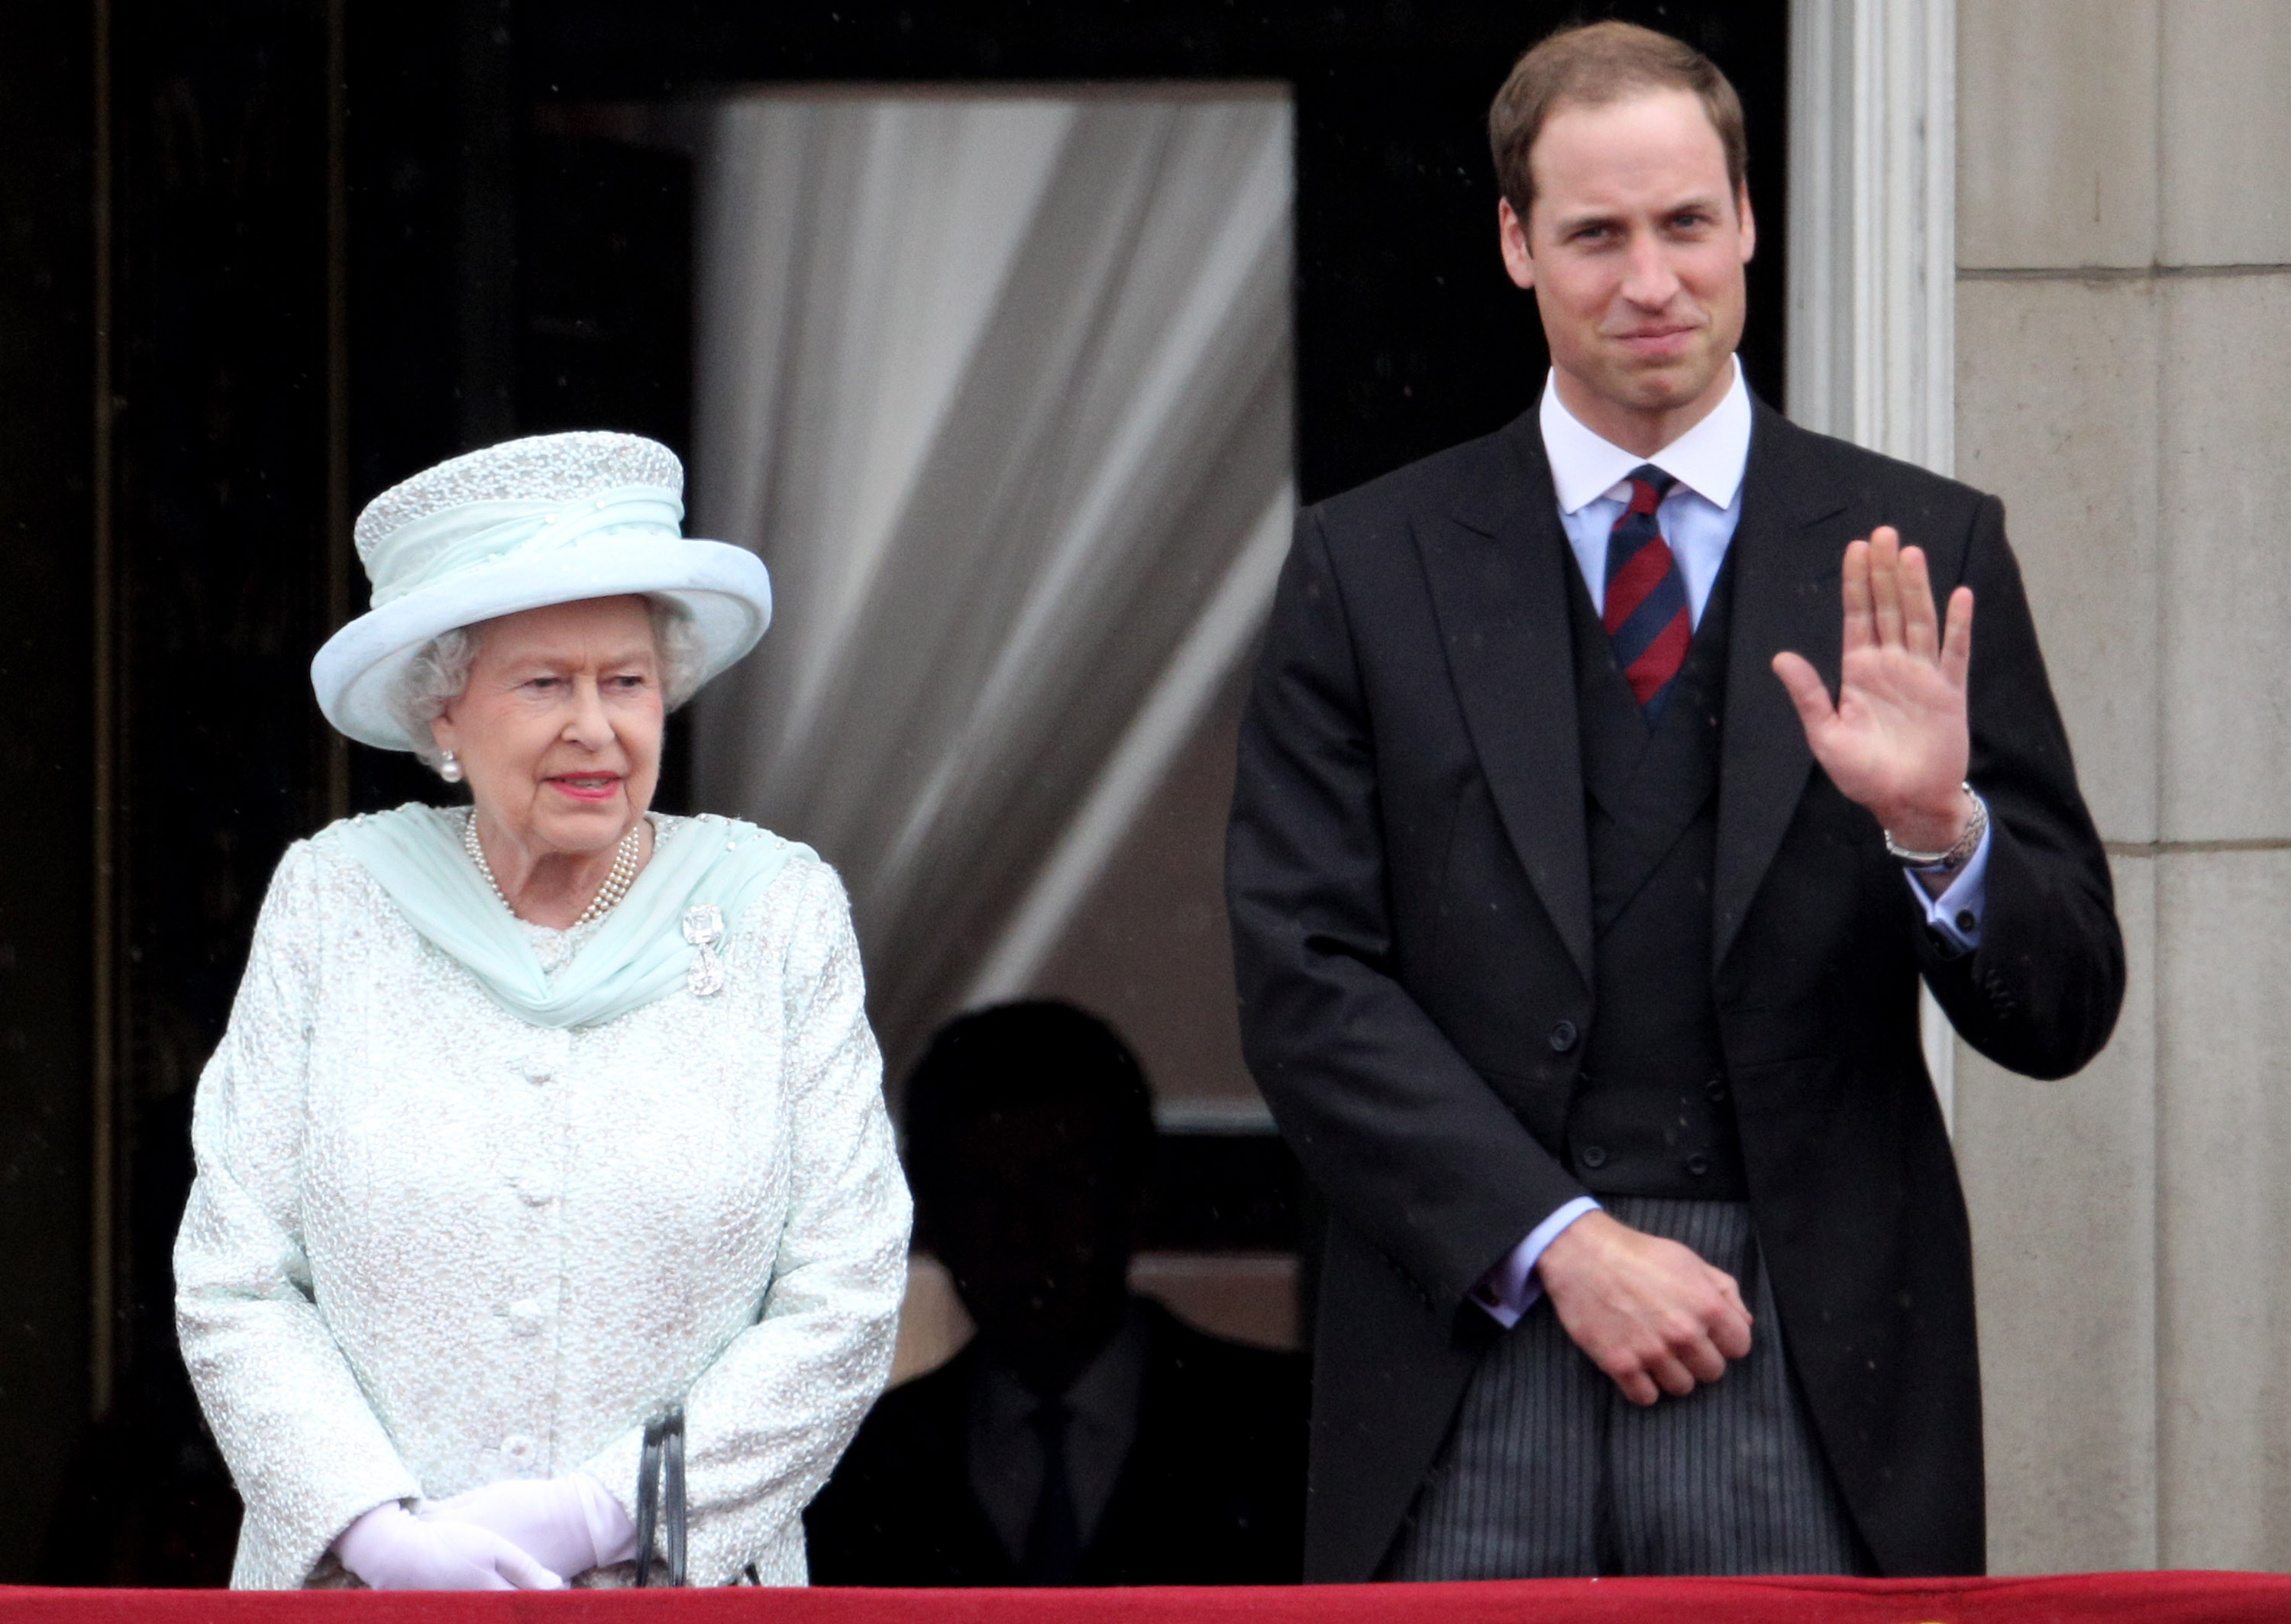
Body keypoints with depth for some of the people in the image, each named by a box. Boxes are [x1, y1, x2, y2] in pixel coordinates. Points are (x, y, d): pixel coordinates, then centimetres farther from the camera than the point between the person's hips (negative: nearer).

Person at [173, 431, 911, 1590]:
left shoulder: (777, 914, 6)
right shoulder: (331, 902, 7)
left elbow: (842, 1309, 1)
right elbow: (232, 1289, 5)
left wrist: (591, 1518, -9)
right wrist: (376, 1531, -10)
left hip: (687, 1588, -1)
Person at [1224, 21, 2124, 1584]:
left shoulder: (1922, 554, 8)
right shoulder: (1371, 566, 8)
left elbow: (2062, 1013, 6)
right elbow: (1305, 984, 3)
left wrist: (1938, 826, -15)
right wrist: (1562, 1241, -8)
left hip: (1816, 1378, 0)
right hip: (1477, 1366, 0)